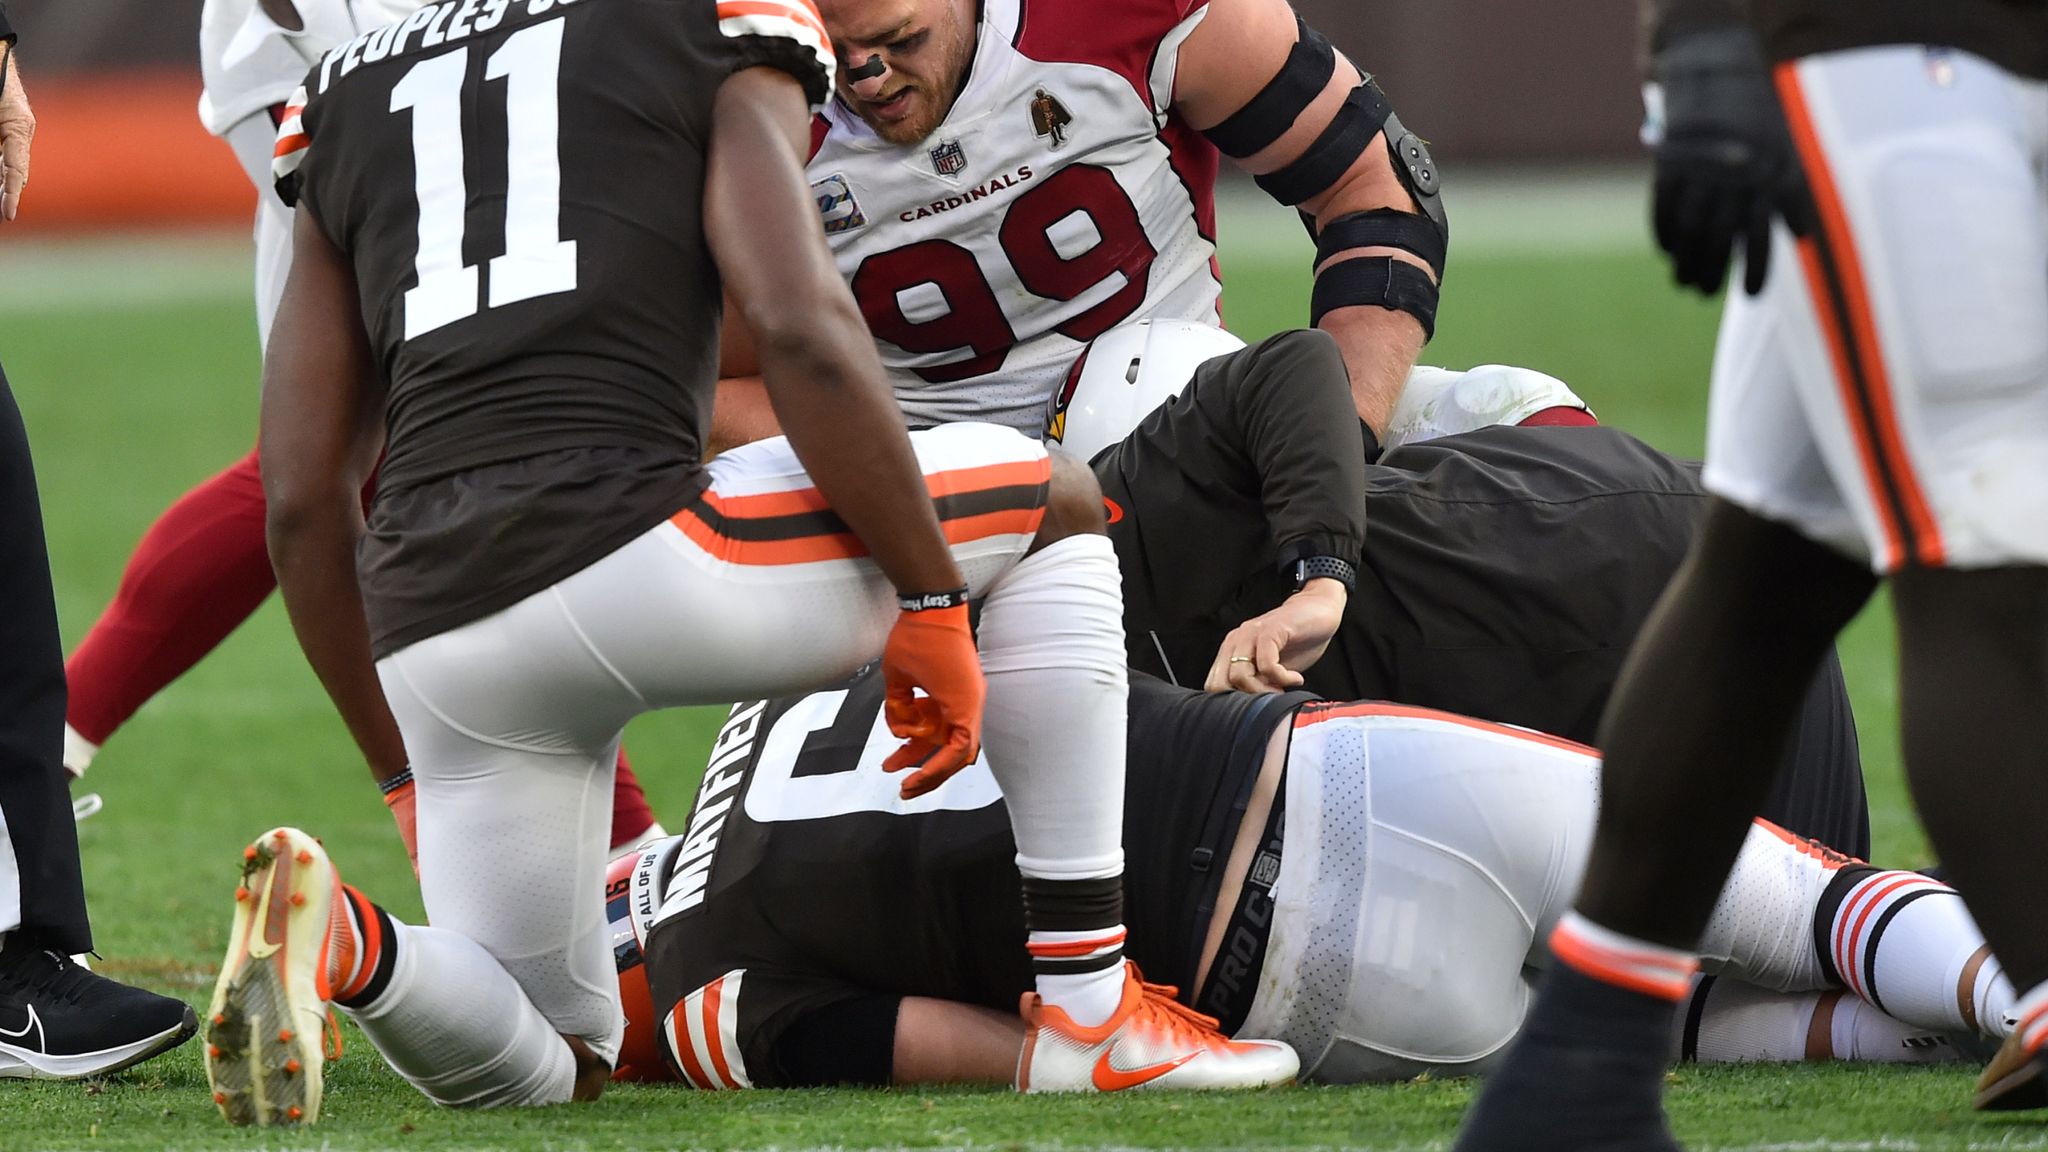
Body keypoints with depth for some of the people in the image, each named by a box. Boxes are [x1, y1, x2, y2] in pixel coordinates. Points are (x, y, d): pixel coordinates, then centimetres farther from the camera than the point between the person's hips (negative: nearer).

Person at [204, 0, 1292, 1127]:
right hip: (623, 542, -5)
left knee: (540, 1068, 21)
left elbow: (303, 500, 22)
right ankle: (1087, 1007, 13)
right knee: (1053, 501, 21)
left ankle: (338, 938, -12)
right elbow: (799, 326, -6)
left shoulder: (348, 93, 27)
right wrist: (932, 608, 2)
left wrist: (410, 773, 29)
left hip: (428, 638, 5)